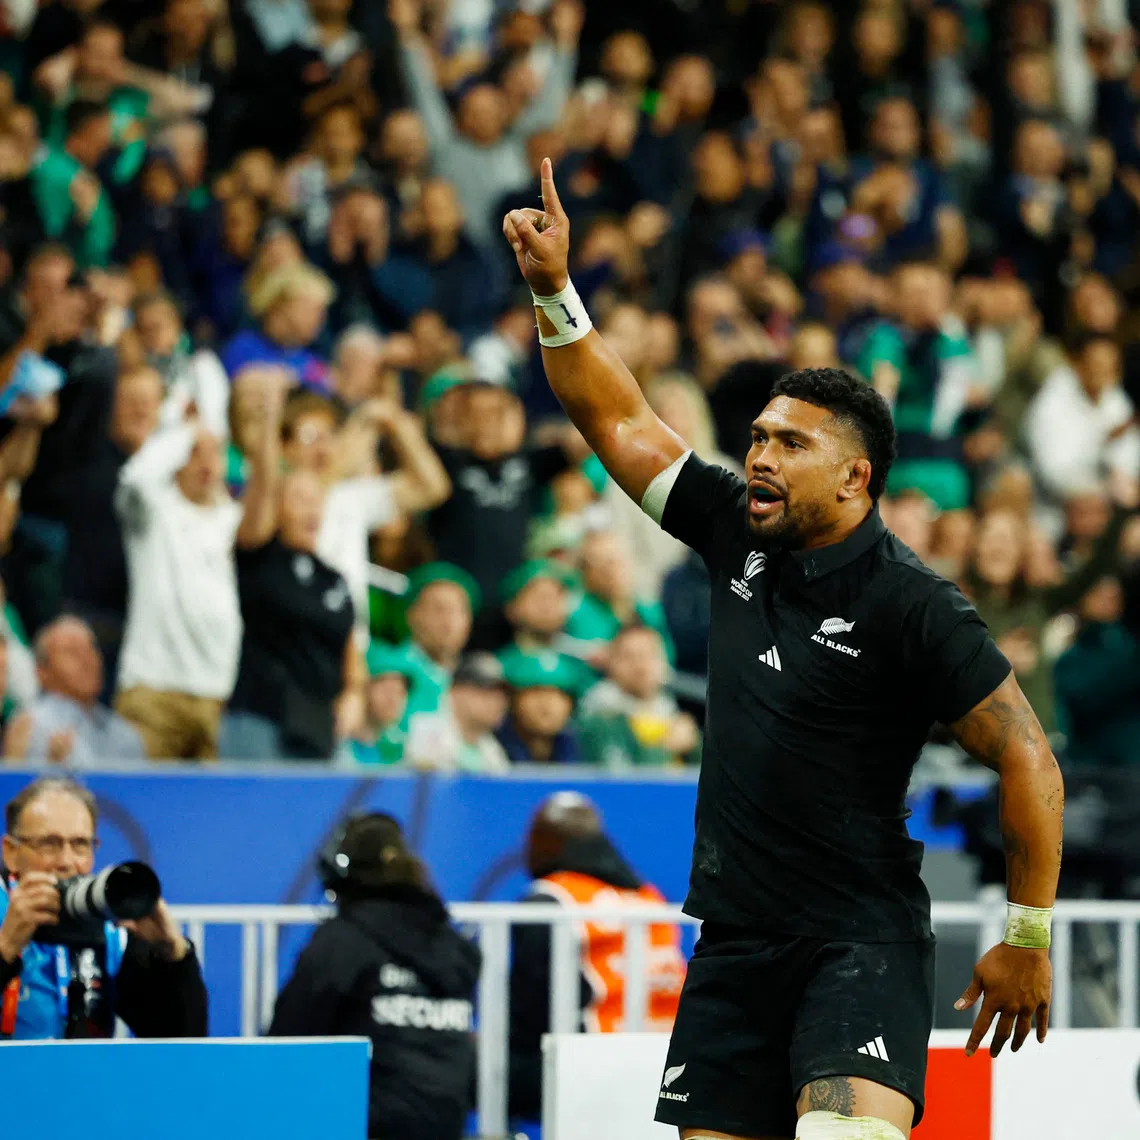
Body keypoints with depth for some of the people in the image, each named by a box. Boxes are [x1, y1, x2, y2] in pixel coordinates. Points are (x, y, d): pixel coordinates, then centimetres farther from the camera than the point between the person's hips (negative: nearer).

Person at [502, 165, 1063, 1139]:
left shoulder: (909, 605, -12)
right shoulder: (739, 533, 7)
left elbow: (1029, 762, -10)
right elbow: (618, 420, 14)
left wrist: (1027, 941, -8)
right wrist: (554, 290, 2)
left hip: (860, 941, -7)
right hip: (734, 942, 7)